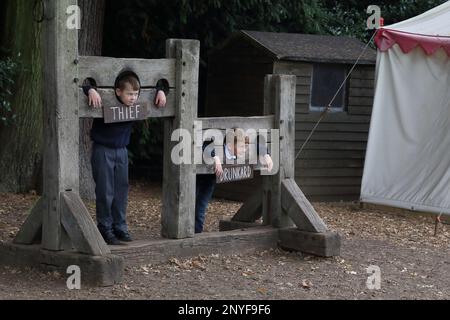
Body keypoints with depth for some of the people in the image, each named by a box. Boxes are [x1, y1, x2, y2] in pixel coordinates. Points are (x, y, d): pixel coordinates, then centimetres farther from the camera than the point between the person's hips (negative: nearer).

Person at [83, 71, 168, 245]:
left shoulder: (135, 104, -4)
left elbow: (155, 85, 12)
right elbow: (85, 86, -18)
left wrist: (161, 91, -8)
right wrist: (91, 90, -38)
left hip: (121, 151, 5)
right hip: (102, 150, -5)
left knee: (122, 190, 8)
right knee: (105, 192, -2)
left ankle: (120, 227, 18)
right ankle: (105, 229, 7)